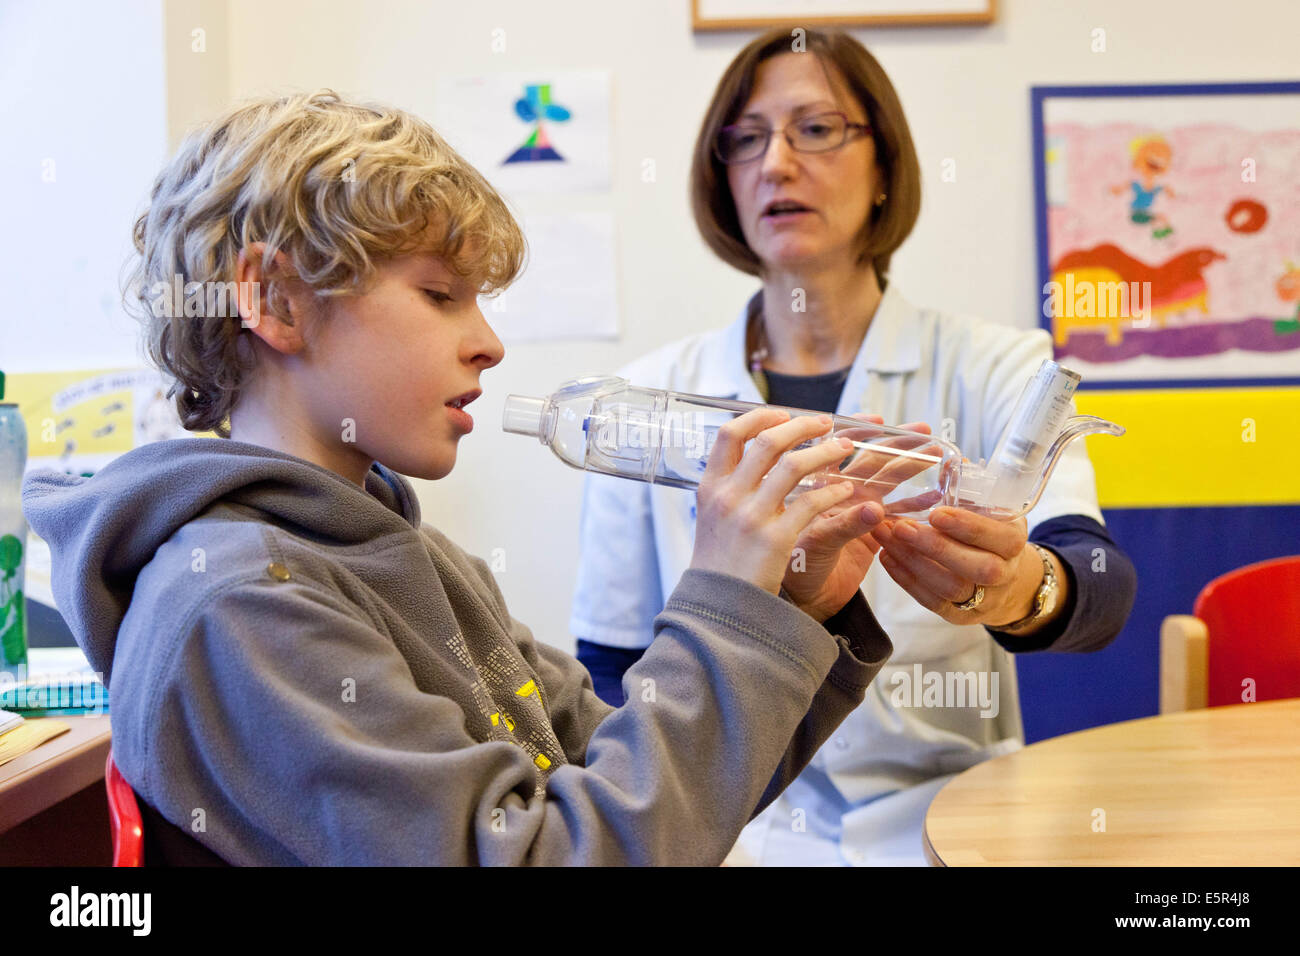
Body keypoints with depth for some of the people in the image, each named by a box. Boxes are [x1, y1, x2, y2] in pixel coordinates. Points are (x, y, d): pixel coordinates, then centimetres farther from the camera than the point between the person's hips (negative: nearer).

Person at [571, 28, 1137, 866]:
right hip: (730, 826, 0)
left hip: (942, 821, 1)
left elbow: (1102, 583, -13)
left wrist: (1027, 588, -36)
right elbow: (609, 672, 10)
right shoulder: (653, 395, 6)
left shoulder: (992, 366, 3)